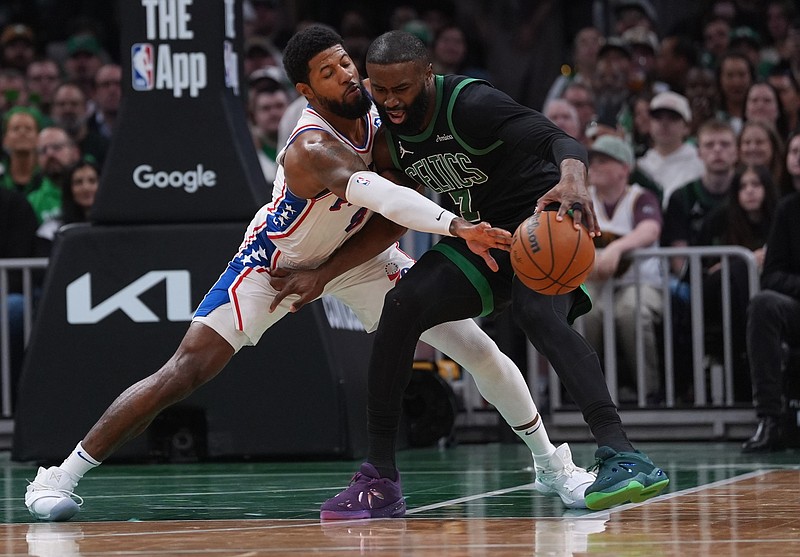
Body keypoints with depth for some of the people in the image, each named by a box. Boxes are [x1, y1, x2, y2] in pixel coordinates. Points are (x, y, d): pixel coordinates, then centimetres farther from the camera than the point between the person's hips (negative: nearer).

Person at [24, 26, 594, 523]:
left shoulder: (382, 112, -16)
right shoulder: (310, 150, -36)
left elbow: (390, 221, -11)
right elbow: (379, 194, -54)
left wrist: (325, 275, -24)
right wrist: (457, 227, -66)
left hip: (353, 255, 6)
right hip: (276, 257, -6)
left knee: (477, 346, -2)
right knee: (185, 371, -15)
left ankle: (552, 463, 16)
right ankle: (60, 475, -5)